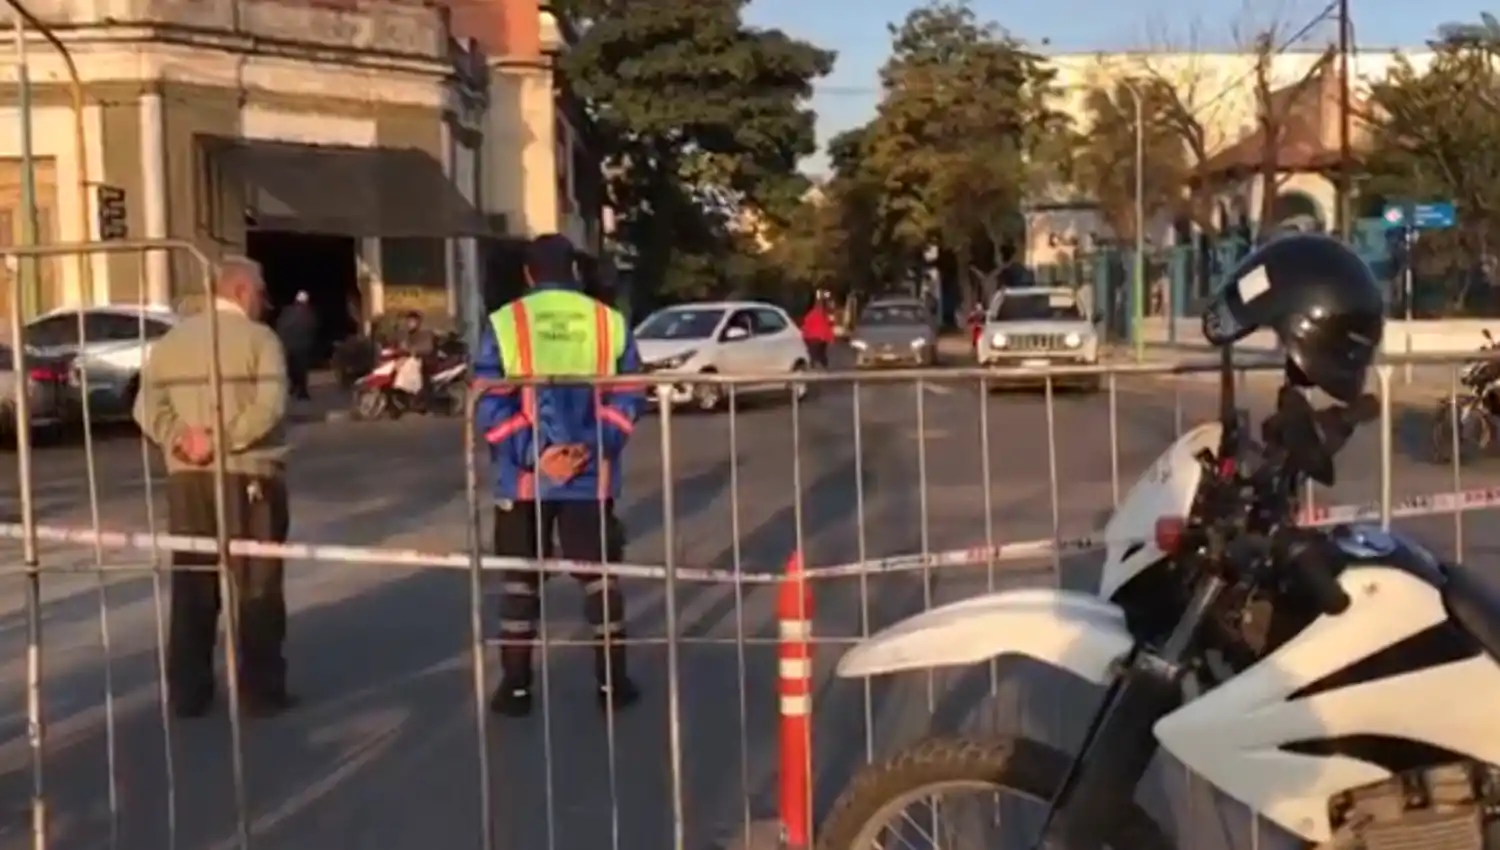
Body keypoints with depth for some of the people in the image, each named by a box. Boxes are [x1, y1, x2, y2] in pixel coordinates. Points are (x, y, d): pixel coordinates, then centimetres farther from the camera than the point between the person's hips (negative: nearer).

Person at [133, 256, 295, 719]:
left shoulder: (172, 339, 12)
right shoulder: (258, 337, -5)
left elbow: (148, 406, 2)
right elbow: (269, 406, -19)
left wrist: (178, 440, -11)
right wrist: (221, 441, -18)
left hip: (186, 477, 5)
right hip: (247, 475, -5)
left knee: (191, 586, 9)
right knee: (256, 586, 3)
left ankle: (188, 692, 13)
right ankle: (261, 688, 6)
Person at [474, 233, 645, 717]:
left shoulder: (504, 323, -3)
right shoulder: (609, 323, 3)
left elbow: (489, 405, -10)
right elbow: (627, 399, -4)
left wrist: (533, 454, -13)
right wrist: (595, 447, -10)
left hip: (525, 477, -1)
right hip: (591, 475, 1)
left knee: (521, 579, 10)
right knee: (600, 574, 12)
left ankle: (516, 687, 14)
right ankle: (612, 682, 15)